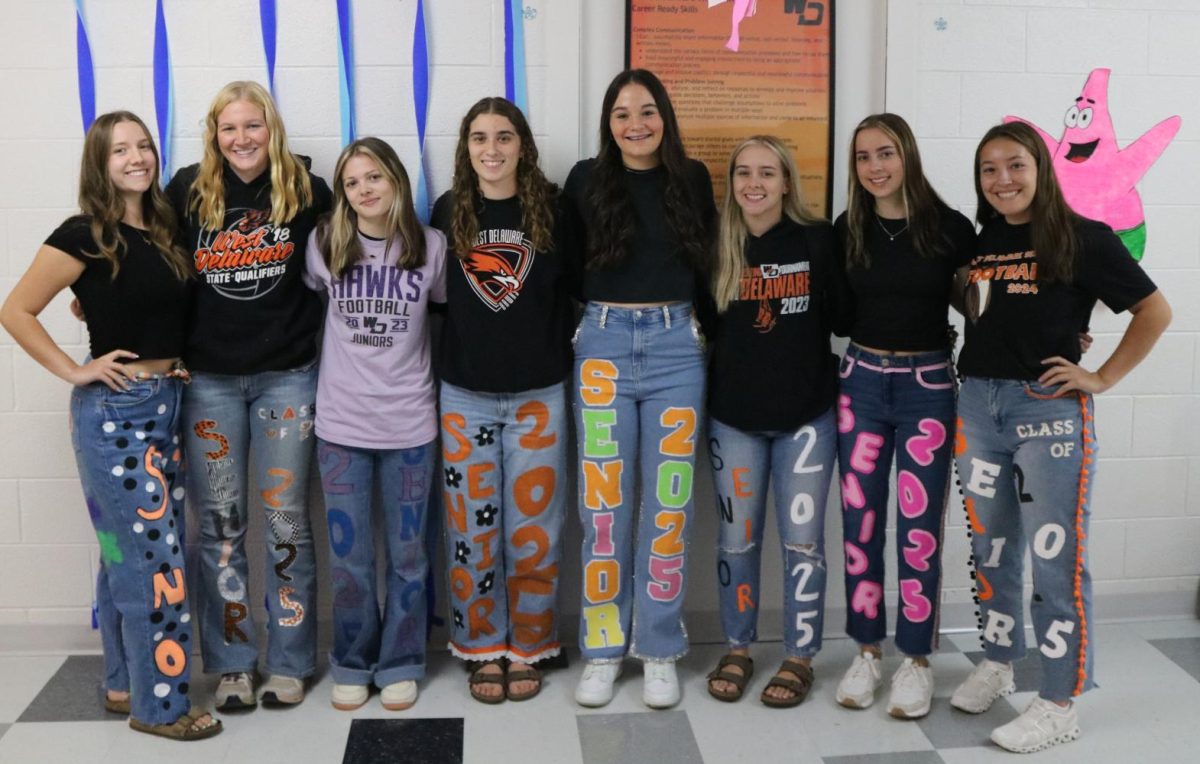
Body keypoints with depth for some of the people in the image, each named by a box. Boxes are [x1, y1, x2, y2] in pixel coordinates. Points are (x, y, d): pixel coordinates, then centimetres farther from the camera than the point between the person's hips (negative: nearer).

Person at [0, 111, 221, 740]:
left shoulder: (162, 230, 9)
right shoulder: (84, 235, -11)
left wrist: (177, 362, 8)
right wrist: (74, 370, -13)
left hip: (165, 404, 7)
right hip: (113, 410, -7)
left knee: (126, 553, 15)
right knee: (154, 558, -4)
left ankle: (125, 684, 27)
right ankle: (159, 704, 8)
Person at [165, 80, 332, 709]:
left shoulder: (306, 190, -3)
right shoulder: (188, 192, 1)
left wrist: (307, 327, -5)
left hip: (287, 376, -1)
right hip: (208, 379, 2)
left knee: (285, 521, 6)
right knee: (219, 523, 7)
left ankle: (289, 662, 19)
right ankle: (231, 662, 21)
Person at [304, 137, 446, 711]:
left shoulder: (430, 247, -3)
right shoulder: (324, 246, -1)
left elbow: (447, 309, 11)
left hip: (409, 424, -1)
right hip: (341, 424, 1)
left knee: (405, 553, 9)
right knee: (348, 556, 8)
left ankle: (400, 664, 25)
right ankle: (351, 664, 26)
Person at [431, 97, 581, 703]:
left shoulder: (553, 211, -2)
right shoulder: (448, 213, 1)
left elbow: (574, 289, 5)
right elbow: (434, 294, 9)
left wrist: (559, 349, -2)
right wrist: (454, 352, 3)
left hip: (538, 396, -1)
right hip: (465, 396, 1)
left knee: (532, 530, 5)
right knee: (471, 529, 6)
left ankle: (527, 647, 23)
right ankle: (483, 648, 22)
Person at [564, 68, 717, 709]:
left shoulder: (693, 179, 7)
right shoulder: (586, 179, 4)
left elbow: (709, 265, 13)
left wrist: (709, 335, 8)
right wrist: (568, 338, 0)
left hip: (676, 344, 1)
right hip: (603, 343, -1)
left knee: (668, 501, 3)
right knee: (604, 503, 2)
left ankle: (660, 651, 15)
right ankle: (602, 648, 15)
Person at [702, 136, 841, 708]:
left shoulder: (819, 240, -4)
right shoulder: (716, 247, 1)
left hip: (806, 414, -2)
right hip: (734, 415, 2)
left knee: (801, 540, 5)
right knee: (737, 538, 10)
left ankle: (799, 656, 20)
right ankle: (737, 648, 26)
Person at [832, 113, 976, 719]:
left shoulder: (951, 229, -4)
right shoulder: (847, 230, 4)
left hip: (928, 384, -2)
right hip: (861, 381, 3)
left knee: (919, 527, 0)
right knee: (859, 521, 5)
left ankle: (915, 659, 16)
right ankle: (866, 650, 20)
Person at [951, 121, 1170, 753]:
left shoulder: (1083, 239, -6)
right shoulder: (977, 243, 8)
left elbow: (1154, 310, -3)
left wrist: (1102, 378, -8)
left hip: (1051, 410, -5)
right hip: (978, 404, 5)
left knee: (1056, 554, -1)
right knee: (990, 547, 14)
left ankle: (1057, 704, 10)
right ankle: (997, 663, 32)